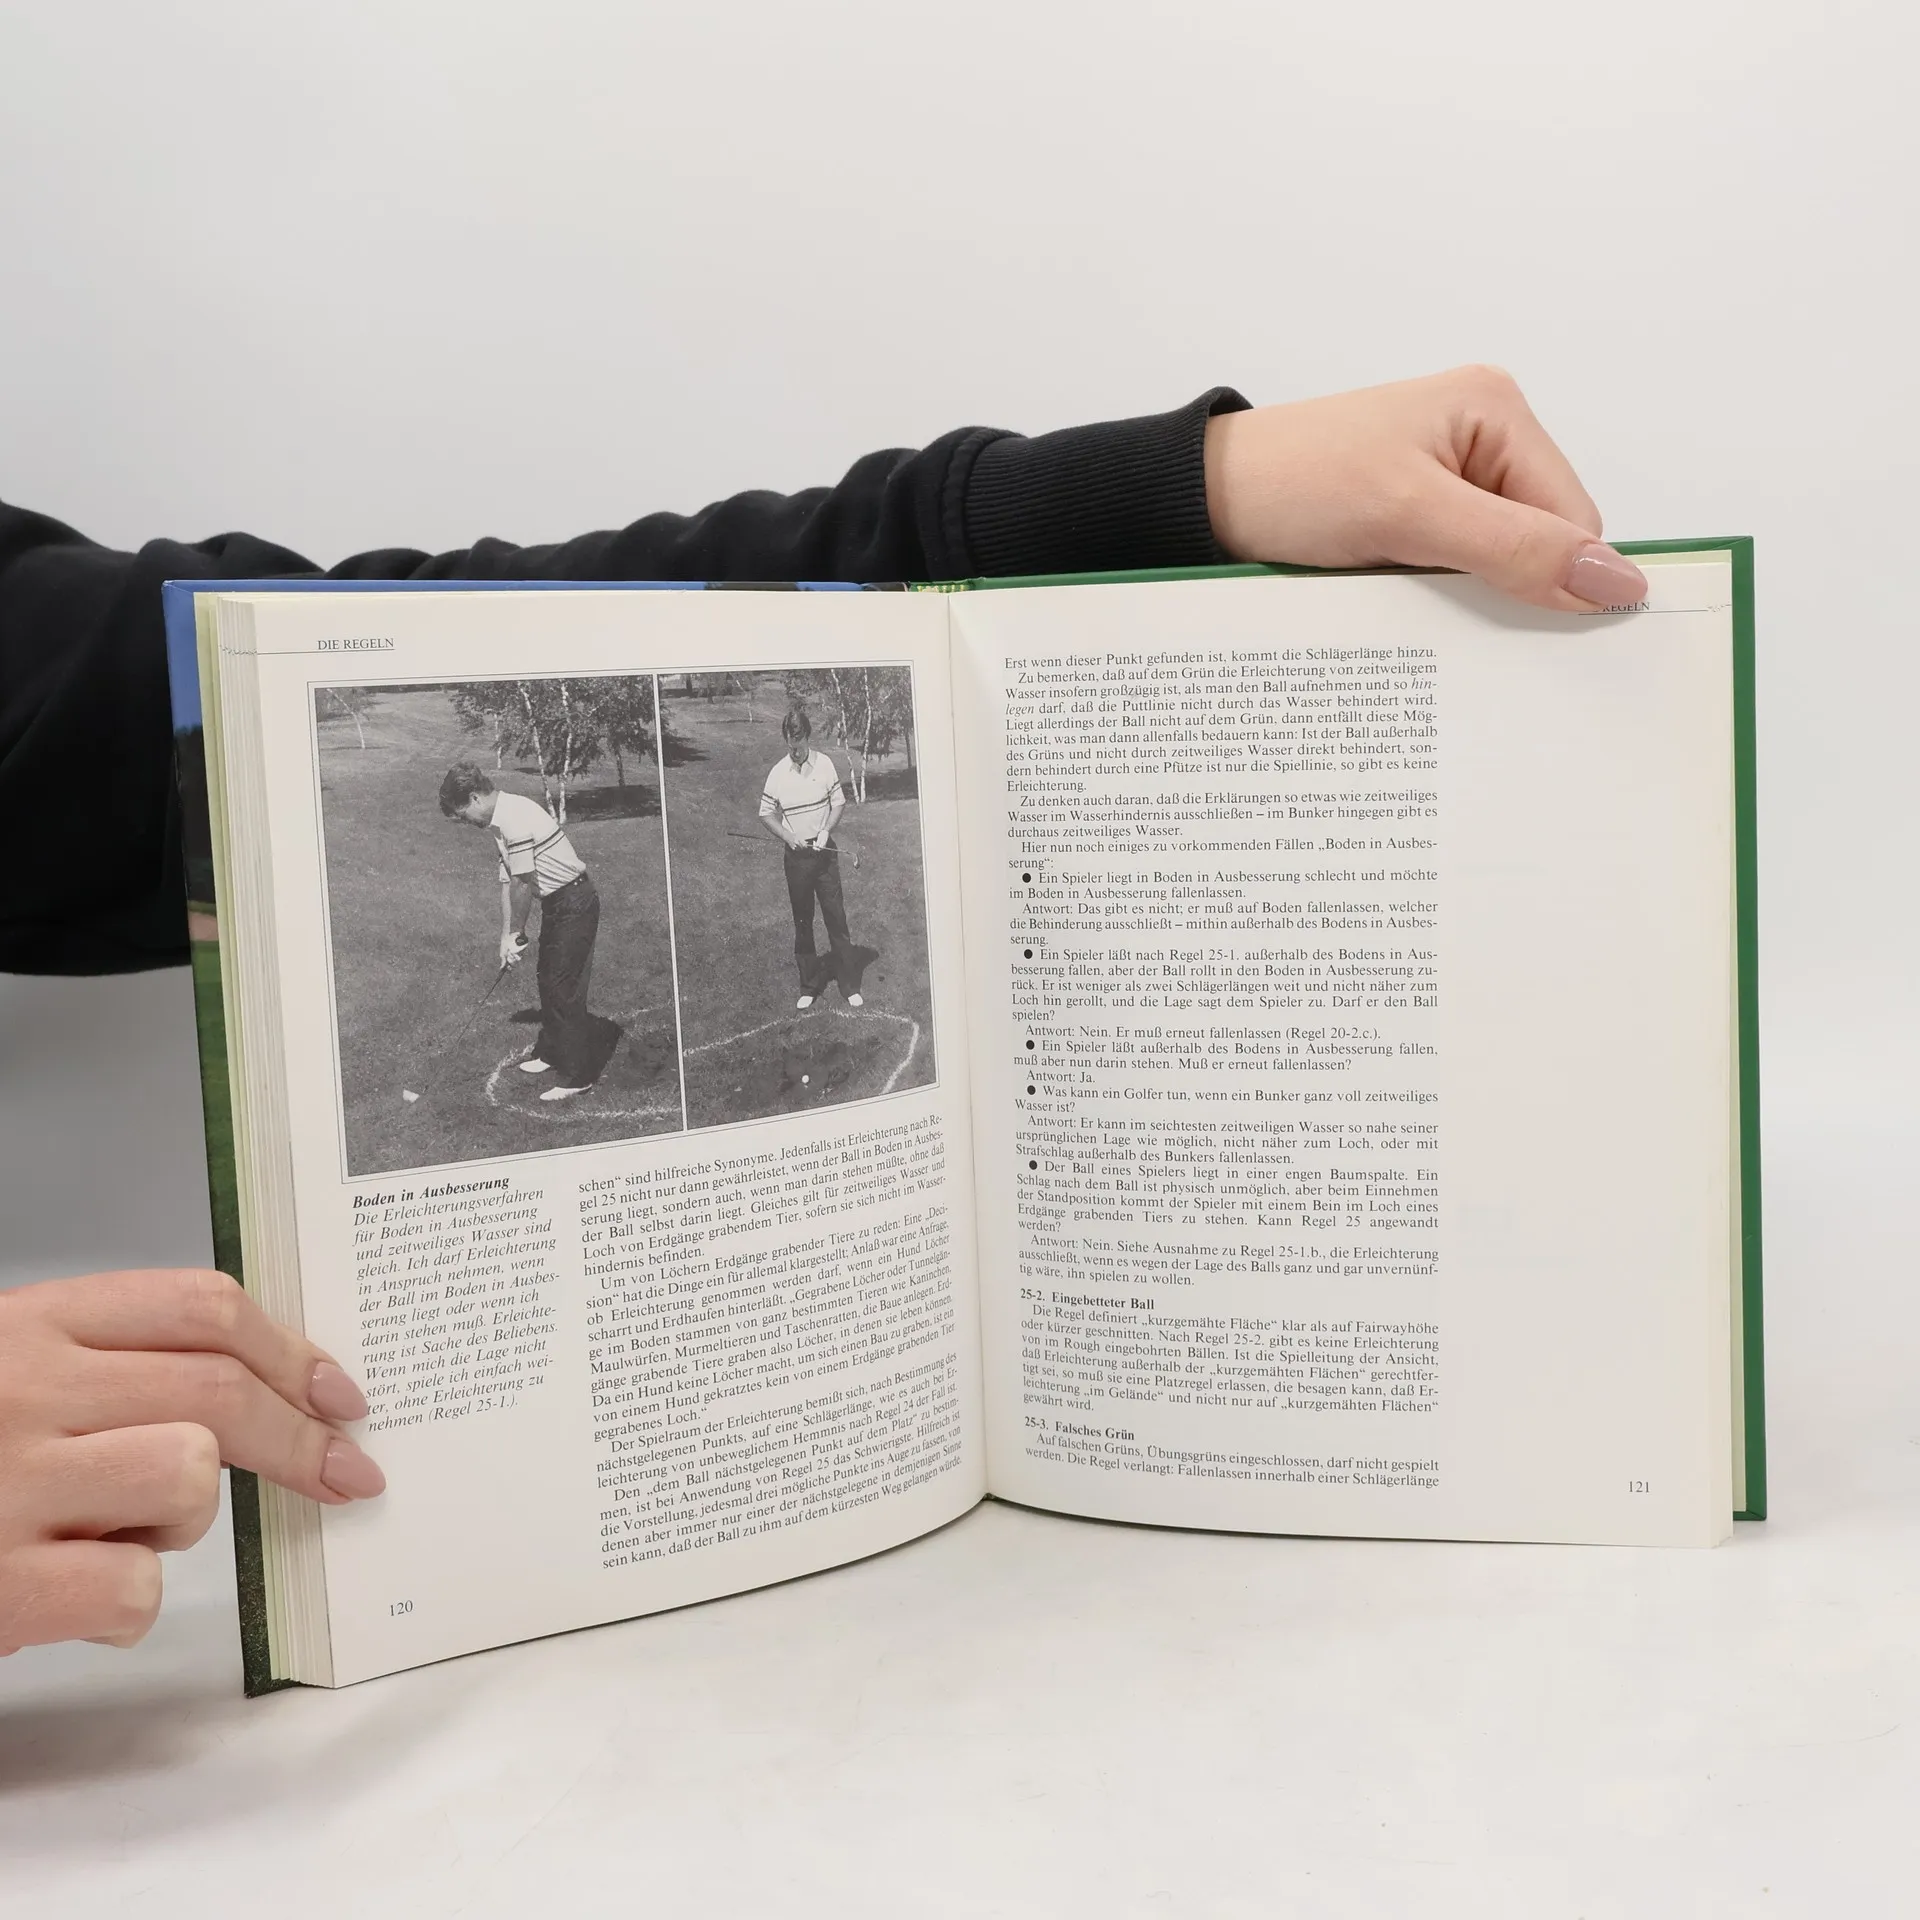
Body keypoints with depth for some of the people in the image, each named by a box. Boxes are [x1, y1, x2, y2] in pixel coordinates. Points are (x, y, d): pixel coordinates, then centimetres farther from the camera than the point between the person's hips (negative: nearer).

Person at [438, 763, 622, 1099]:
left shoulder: (515, 819, -24)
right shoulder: (500, 822, 9)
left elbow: (523, 883, -22)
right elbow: (507, 880, 11)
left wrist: (517, 933, -9)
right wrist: (506, 936, 8)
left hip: (574, 904, -10)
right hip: (556, 904, 10)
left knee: (564, 989, -7)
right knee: (547, 978, 21)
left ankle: (576, 1075, -1)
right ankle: (550, 1052, 37)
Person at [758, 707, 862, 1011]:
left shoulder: (825, 764, -4)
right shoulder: (777, 773, -5)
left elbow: (838, 802, 3)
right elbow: (766, 814, 2)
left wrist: (826, 831, -13)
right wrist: (788, 837, -13)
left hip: (824, 851, 0)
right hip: (796, 856, 0)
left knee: (836, 917, 0)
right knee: (802, 922, 7)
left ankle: (850, 986, 4)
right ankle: (808, 986, 16)